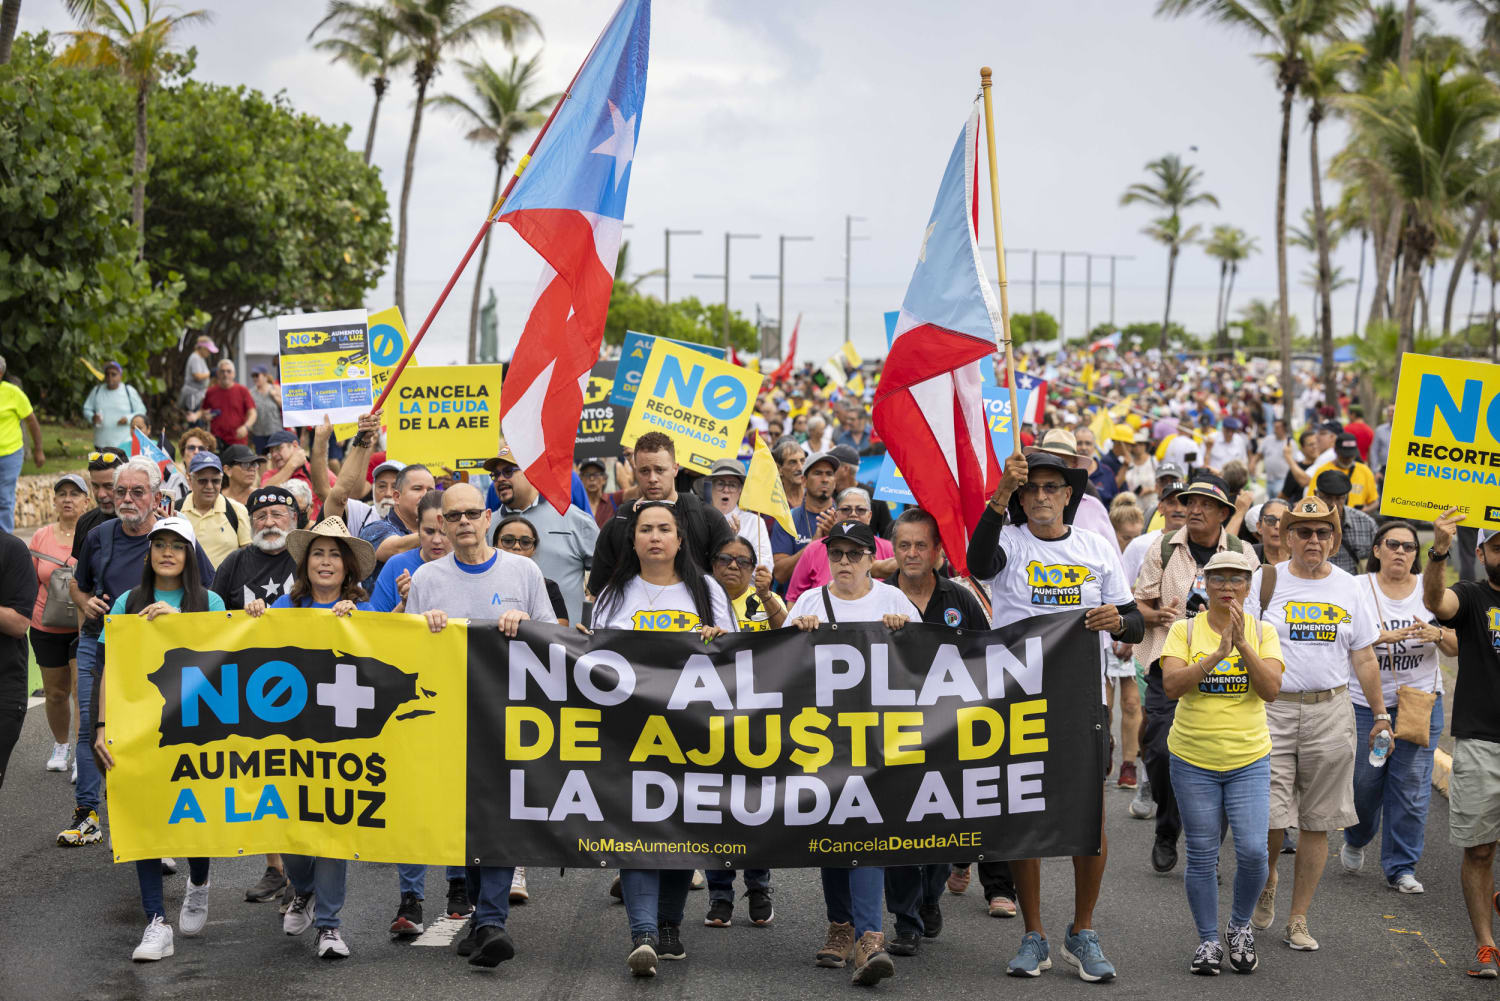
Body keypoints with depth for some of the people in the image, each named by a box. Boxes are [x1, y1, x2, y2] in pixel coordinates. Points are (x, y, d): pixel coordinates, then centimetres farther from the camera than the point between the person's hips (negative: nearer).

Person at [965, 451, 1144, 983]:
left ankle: (1082, 933, 14)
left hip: (1082, 696, 1)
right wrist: (999, 497, -37)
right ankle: (1033, 937, 14)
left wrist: (1117, 620, -14)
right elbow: (979, 562, -24)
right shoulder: (1010, 543, 1)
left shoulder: (1098, 548, 9)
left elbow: (1135, 624, 10)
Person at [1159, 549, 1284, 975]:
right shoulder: (1184, 630, 0)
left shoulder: (1263, 632, 3)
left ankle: (1240, 927, 17)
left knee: (1253, 851, -8)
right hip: (1193, 760, 0)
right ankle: (1208, 940, 18)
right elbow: (1171, 685, -13)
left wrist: (1242, 644, -19)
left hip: (1249, 760, 0)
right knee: (1202, 856, 4)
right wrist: (1217, 654, -23)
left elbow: (1271, 690, -9)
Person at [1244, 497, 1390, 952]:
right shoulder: (1266, 581, 1)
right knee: (1270, 817, -10)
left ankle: (1299, 919, 15)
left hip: (1331, 712, 2)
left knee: (1317, 823, 4)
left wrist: (1380, 714, 11)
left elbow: (1363, 658, 13)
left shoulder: (1350, 589, 9)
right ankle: (1266, 881, 21)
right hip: (1272, 709, -2)